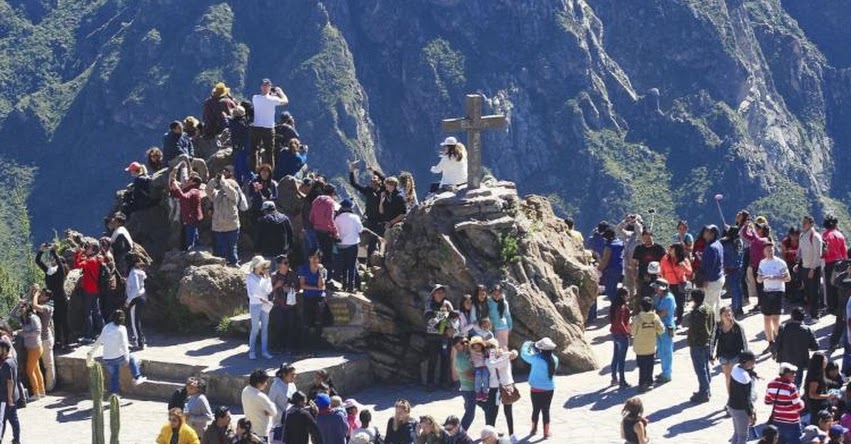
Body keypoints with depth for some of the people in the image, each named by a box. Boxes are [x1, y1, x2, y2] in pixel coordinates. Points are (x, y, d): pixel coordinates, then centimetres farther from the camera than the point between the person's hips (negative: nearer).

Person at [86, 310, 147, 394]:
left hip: (107, 359, 5)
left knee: (113, 375, 16)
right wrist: (127, 358, -20)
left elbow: (99, 341, 17)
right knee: (133, 358, 19)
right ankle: (137, 378, 17)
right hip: (118, 357, -5)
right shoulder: (121, 329, -8)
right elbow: (124, 343, -16)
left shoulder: (107, 327, 9)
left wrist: (91, 352, 27)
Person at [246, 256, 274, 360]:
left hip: (265, 305, 5)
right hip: (255, 305, -5)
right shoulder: (251, 277, -4)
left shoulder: (264, 277, 9)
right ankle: (251, 352, 2)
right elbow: (251, 294, -8)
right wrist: (261, 299, -17)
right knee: (255, 329, -5)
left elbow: (269, 291, 1)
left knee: (265, 328, 5)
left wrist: (268, 277, -3)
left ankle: (264, 351, 8)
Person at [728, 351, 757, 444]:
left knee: (737, 433, 23)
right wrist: (750, 414, -16)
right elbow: (745, 398, -23)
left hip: (732, 405, 9)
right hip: (740, 409, -9)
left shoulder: (736, 368, -3)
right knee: (743, 436, 5)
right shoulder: (744, 377, -29)